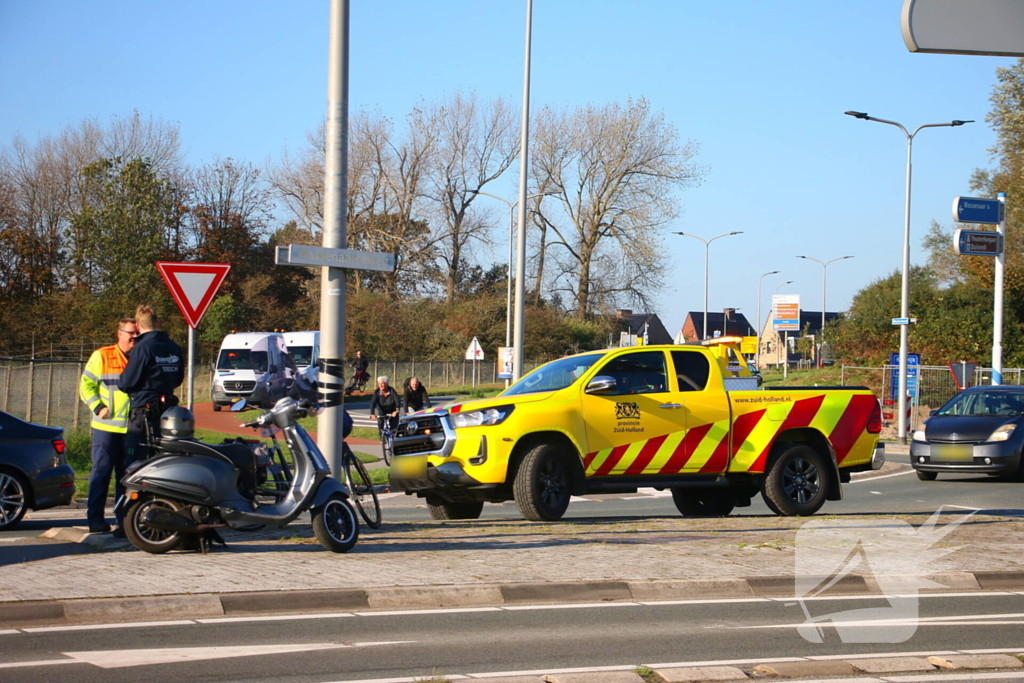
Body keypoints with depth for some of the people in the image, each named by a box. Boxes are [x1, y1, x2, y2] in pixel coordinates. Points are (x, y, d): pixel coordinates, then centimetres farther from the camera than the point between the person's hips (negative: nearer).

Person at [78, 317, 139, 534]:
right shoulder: (101, 356, 1)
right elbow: (86, 385, 0)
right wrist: (99, 407, -12)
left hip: (133, 428, 4)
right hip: (106, 427, -4)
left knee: (127, 475, 6)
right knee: (101, 472, -3)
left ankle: (125, 519, 11)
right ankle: (95, 519, 0)